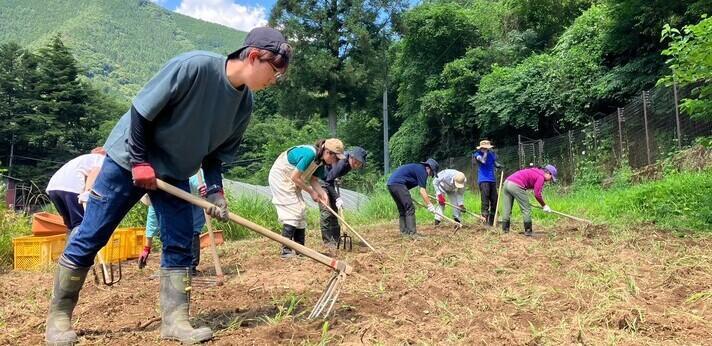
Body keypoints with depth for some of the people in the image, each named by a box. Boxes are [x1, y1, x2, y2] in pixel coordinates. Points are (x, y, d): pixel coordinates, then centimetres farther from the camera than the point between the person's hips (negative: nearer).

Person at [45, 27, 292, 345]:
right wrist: (140, 162, -19)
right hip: (129, 158, -6)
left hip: (174, 173, 6)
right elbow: (140, 110, -22)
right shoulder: (194, 66, -29)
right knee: (90, 237, 2)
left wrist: (215, 190, -11)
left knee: (180, 244, -1)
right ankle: (58, 316, 18)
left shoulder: (244, 103, -7)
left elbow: (216, 152, 2)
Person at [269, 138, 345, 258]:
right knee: (292, 211, -15)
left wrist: (322, 193, -15)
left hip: (291, 181, 10)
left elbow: (313, 180, 2)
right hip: (280, 176, -10)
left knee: (301, 212, 6)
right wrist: (311, 192, -16)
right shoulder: (310, 154, -30)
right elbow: (295, 177, -26)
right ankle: (286, 250, -14)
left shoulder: (320, 159, -2)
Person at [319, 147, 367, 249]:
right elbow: (329, 181, -31)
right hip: (322, 181, -9)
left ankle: (336, 239, 10)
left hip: (330, 181, 9)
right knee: (326, 211, -13)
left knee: (334, 210, 6)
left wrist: (337, 194, 4)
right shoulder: (341, 163, -33)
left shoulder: (349, 163, -8)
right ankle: (328, 241, -10)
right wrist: (337, 198, -32)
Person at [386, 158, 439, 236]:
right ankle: (412, 233, -10)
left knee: (402, 210, 15)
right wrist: (430, 205, -7)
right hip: (398, 184, -10)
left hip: (390, 183, 10)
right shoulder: (422, 170, -4)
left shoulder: (417, 167, 25)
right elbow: (422, 191, -9)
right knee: (410, 208, -8)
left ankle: (404, 232, 16)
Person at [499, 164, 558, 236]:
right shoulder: (541, 176, 1)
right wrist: (544, 205, 9)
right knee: (526, 209, 3)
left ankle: (505, 230, 12)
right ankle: (528, 231, 7)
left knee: (506, 209, 9)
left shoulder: (535, 172, 28)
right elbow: (537, 194, -4)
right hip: (516, 186, -9)